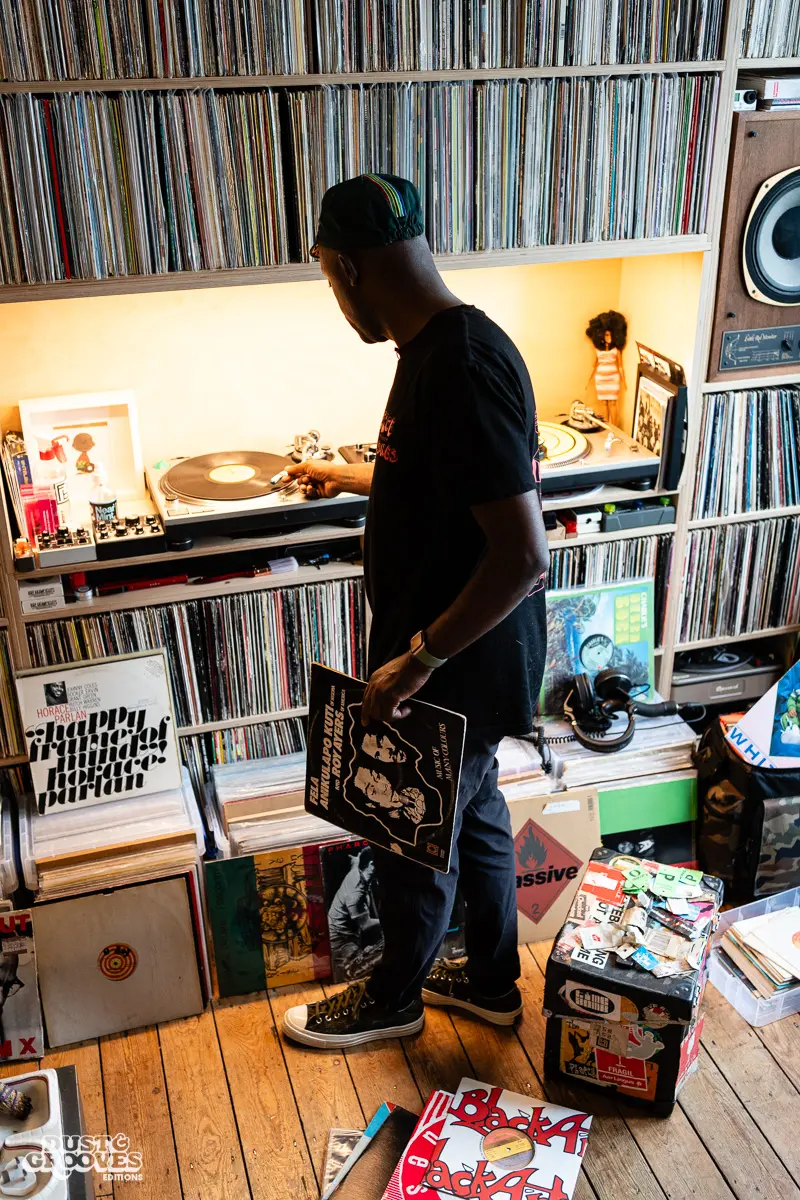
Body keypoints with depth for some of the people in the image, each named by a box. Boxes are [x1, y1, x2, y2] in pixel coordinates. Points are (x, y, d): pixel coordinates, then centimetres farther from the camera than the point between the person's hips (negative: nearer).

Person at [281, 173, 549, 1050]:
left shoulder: (461, 368, -29)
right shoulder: (439, 347, 3)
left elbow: (524, 554, -32)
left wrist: (416, 659, -25)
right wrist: (350, 477, 34)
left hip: (461, 665, -9)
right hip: (460, 652, 9)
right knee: (474, 815, 24)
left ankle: (393, 998, 40)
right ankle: (492, 980, 46)